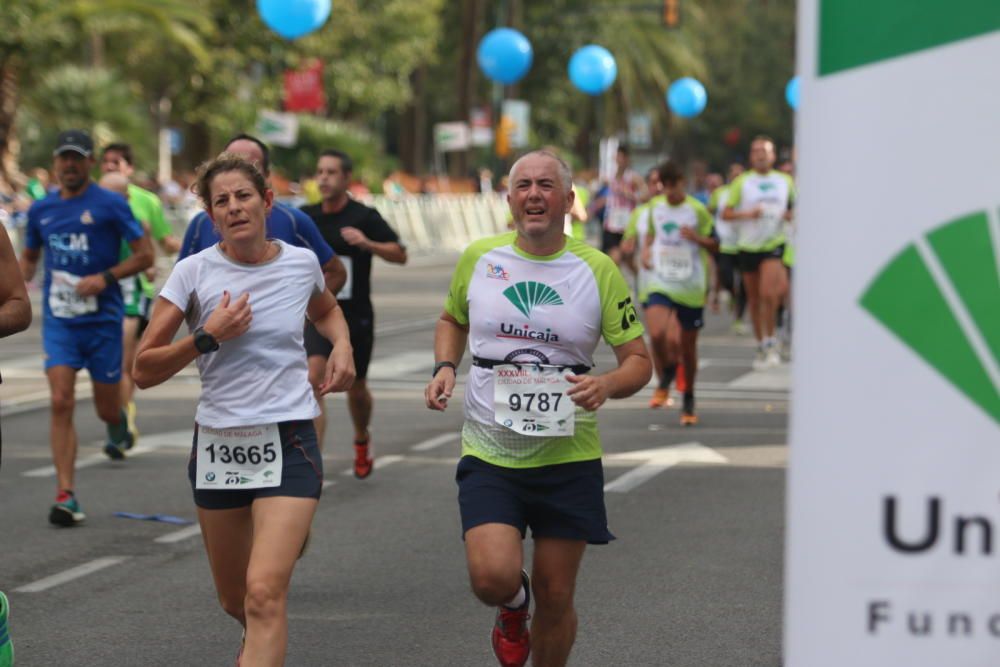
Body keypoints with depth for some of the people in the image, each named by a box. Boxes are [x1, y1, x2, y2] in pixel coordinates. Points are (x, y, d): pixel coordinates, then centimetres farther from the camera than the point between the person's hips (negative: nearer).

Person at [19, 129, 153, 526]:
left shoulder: (110, 205, -4)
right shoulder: (41, 210, 8)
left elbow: (145, 255, -4)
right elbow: (29, 257, 23)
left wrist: (106, 278, -17)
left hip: (102, 320, -2)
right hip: (58, 320, 2)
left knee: (106, 408, 8)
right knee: (61, 403, -13)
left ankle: (119, 426, 48)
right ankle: (65, 496, -13)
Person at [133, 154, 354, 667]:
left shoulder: (301, 262, 1)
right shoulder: (193, 272, -5)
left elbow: (326, 309, 27)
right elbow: (144, 370, -7)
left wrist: (341, 345, 7)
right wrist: (208, 337, -19)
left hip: (288, 443, -1)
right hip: (217, 445, 1)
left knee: (265, 593, -20)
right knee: (235, 600, 15)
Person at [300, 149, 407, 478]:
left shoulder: (364, 217, -8)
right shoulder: (306, 217, 2)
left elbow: (400, 254, -8)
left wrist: (367, 243, -23)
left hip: (356, 316, -1)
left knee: (356, 389, 12)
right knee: (313, 377, -20)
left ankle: (362, 440, 45)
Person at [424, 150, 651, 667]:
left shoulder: (598, 270, -2)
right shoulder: (478, 258, 2)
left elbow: (638, 361, 2)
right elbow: (451, 320, 22)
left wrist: (605, 385, -20)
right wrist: (444, 367, 1)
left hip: (568, 456, 0)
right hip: (488, 454, 0)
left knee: (555, 598, 4)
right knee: (492, 578, -18)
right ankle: (514, 606, 19)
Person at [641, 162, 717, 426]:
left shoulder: (697, 210, -7)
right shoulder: (655, 206, 4)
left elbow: (714, 245, -2)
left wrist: (696, 238, -21)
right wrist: (646, 249, 5)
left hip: (691, 287, -2)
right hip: (661, 283, 2)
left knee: (688, 345, 6)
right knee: (657, 334, -23)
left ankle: (688, 401, 25)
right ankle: (668, 368, 11)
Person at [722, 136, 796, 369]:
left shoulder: (786, 181, 7)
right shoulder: (741, 182, 1)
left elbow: (795, 207, 18)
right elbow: (726, 214, -2)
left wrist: (791, 215, -5)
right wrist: (748, 214, -19)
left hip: (774, 243, -1)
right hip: (748, 245, 1)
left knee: (769, 293, -20)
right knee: (754, 298, 8)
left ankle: (770, 343, -9)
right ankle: (761, 345, 21)